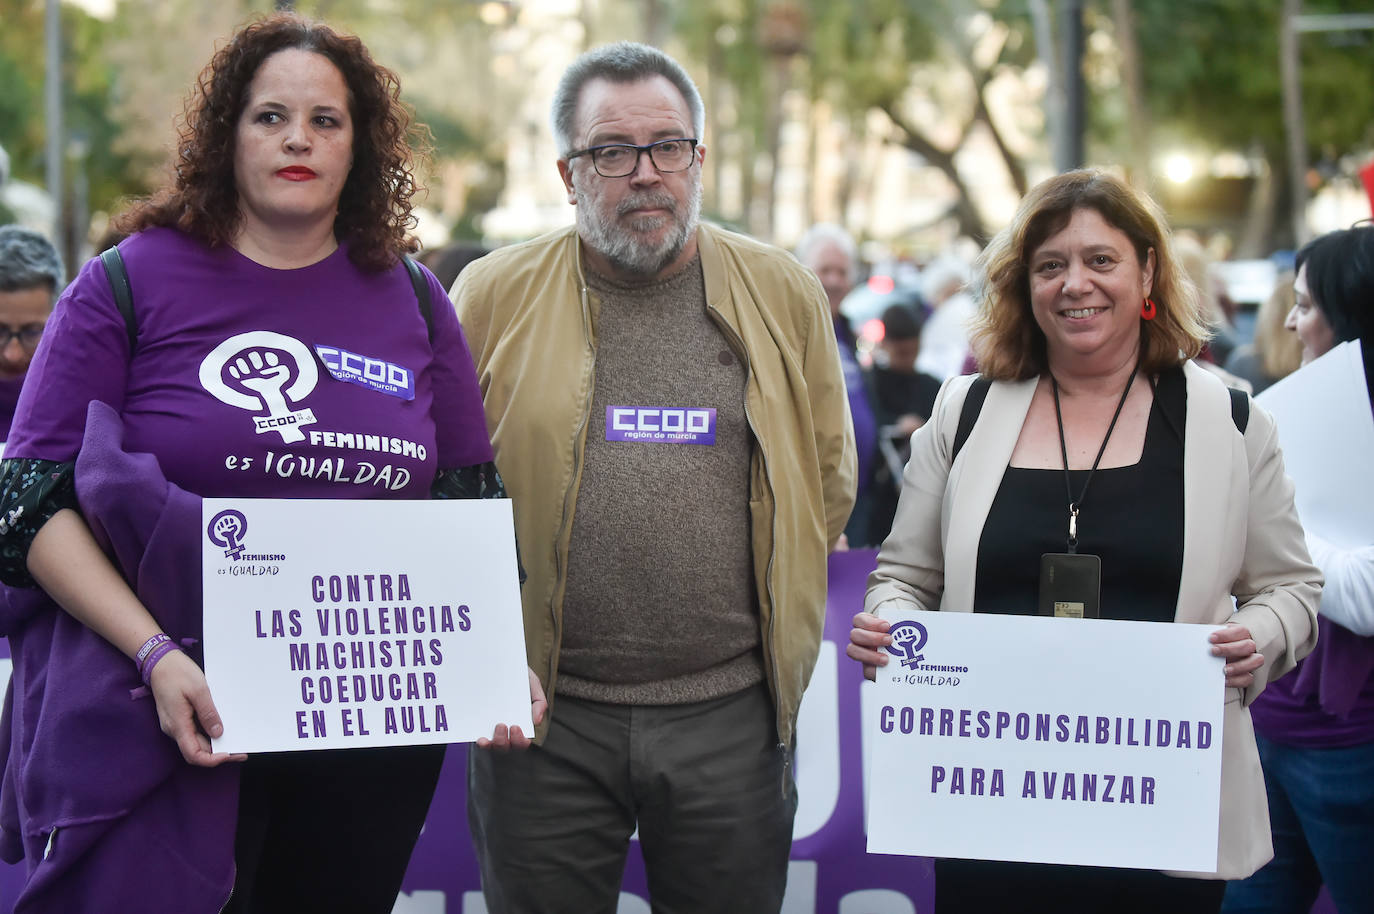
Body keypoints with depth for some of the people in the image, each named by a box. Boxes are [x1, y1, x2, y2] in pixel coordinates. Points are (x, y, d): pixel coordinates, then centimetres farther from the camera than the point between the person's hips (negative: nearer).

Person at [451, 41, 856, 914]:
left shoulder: (785, 294, 5)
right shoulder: (494, 295, 1)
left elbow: (828, 478, 13)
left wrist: (765, 620, 9)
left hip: (732, 711, 1)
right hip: (545, 716, -1)